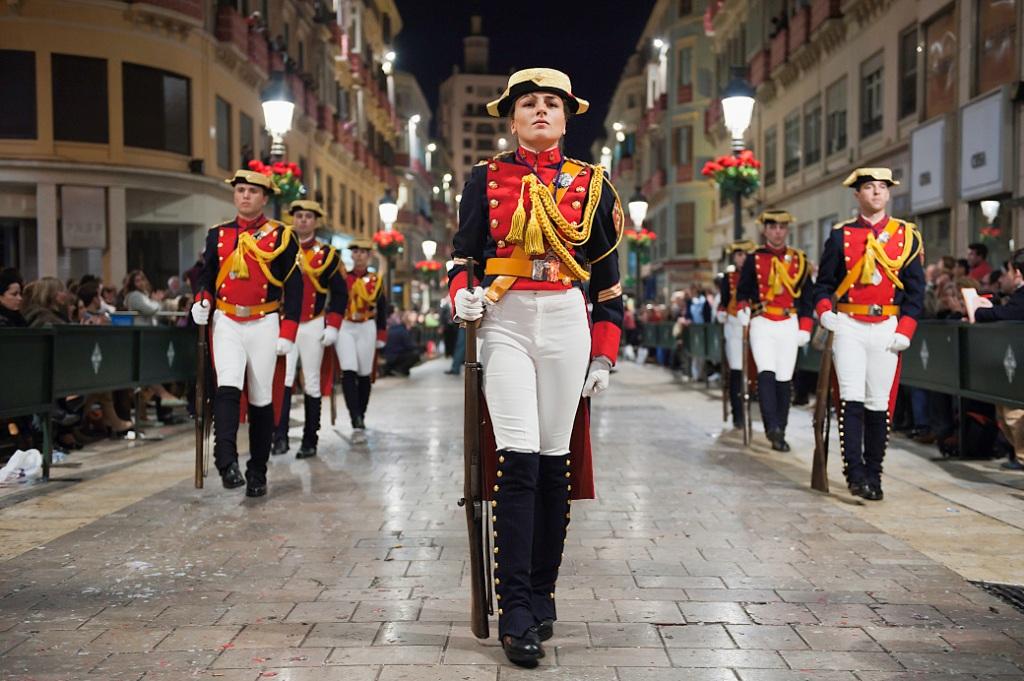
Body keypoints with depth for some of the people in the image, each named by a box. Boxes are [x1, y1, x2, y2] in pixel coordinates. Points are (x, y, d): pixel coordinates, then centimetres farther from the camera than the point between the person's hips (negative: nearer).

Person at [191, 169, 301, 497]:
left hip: (264, 325, -1)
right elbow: (207, 275, 18)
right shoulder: (218, 234, 9)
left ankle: (258, 473, 14)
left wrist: (287, 333, -7)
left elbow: (293, 288, 0)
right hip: (226, 323, 2)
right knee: (227, 387, -19)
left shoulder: (281, 236, 0)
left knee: (261, 399, 4)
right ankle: (227, 463, -23)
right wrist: (201, 301, -4)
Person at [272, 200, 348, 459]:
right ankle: (280, 436, -11)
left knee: (311, 384, 4)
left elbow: (340, 293, 5)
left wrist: (333, 326, -5)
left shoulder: (326, 254, 4)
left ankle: (310, 441, 11)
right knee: (283, 380, -12)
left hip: (313, 327, 0)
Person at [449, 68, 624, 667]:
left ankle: (543, 594, 19)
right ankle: (516, 611, -4)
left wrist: (604, 355, 7)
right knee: (516, 460, -10)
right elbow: (464, 254, 12)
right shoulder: (487, 178, 8)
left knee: (556, 460, 4)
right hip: (505, 323, -1)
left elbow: (608, 277, 11)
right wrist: (464, 293, -11)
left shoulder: (591, 184, 9)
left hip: (567, 324, 2)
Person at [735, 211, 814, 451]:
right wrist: (743, 310, -10)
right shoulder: (754, 260, 4)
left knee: (784, 380, 1)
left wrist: (805, 329, 5)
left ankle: (780, 433, 9)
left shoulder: (799, 260, 8)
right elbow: (742, 292, 10)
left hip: (789, 326, 2)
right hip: (762, 324, -1)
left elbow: (807, 298, 11)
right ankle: (772, 427, -25)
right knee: (766, 374, -19)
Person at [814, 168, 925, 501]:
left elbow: (915, 289, 6)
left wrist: (904, 330, -4)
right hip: (849, 327, -1)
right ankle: (855, 472, -10)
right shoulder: (841, 235, 7)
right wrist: (825, 310, -10)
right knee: (852, 399, -11)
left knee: (879, 405, 5)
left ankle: (873, 474, 14)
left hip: (887, 329, 1)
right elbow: (824, 282, 10)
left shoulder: (906, 235, 8)